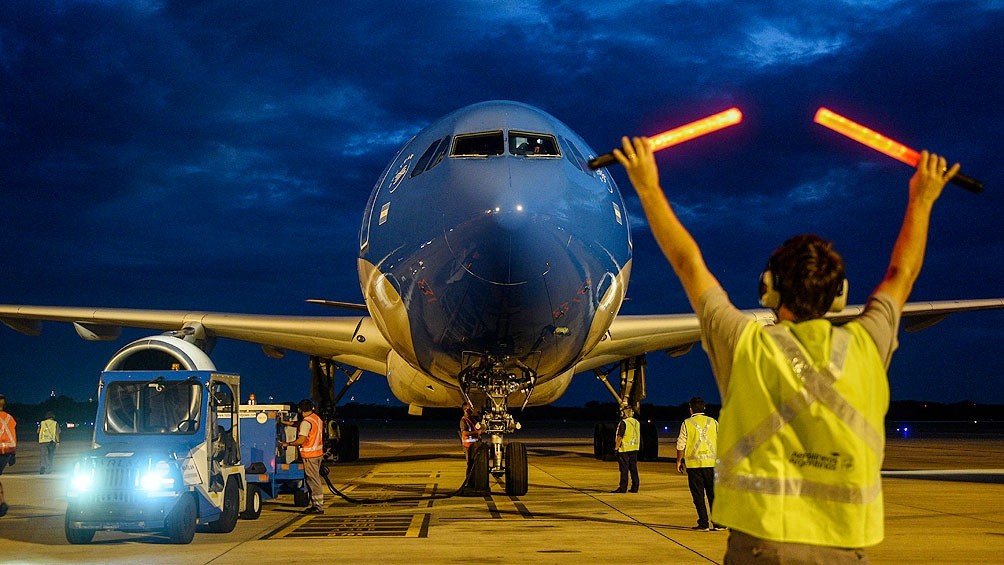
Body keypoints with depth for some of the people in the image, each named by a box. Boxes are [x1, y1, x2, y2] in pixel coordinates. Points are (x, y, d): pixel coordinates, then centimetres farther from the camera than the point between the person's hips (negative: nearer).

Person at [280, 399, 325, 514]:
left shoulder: (306, 422, -18)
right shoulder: (317, 418, 10)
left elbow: (301, 441, -21)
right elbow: (299, 424, 23)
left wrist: (287, 444, -10)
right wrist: (286, 422, 24)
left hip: (309, 455, -9)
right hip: (318, 452, 9)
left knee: (313, 480, -6)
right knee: (314, 480, 15)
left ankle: (318, 506, -5)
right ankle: (316, 504, 17)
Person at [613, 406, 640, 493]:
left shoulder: (623, 423, -13)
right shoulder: (637, 423, 11)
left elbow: (619, 437, -15)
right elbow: (639, 437, 16)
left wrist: (616, 447, -8)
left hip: (625, 450, -7)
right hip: (634, 449, 7)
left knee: (624, 469, -5)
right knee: (633, 469, 10)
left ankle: (623, 488, -5)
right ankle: (635, 488, 11)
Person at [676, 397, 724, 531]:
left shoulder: (687, 423, -1)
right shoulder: (713, 422, 6)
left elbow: (681, 444, -1)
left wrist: (679, 461, 9)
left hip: (694, 463, -2)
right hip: (711, 462, 2)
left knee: (698, 495, 3)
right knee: (713, 494, 8)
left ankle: (703, 524, 1)